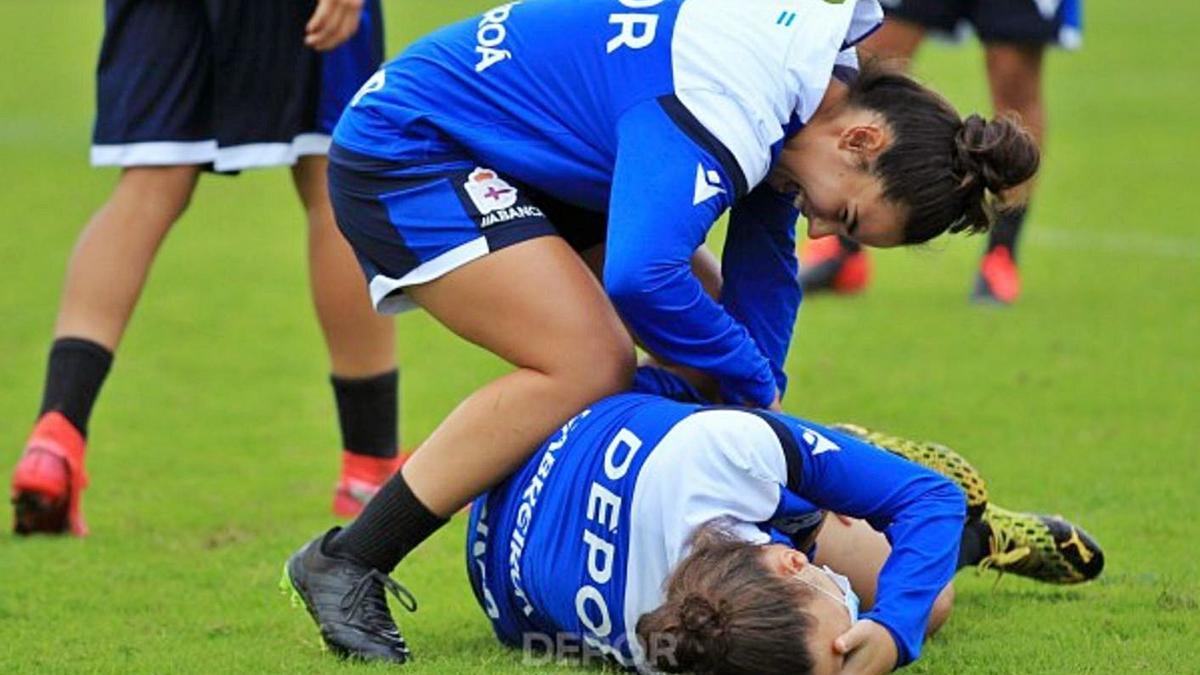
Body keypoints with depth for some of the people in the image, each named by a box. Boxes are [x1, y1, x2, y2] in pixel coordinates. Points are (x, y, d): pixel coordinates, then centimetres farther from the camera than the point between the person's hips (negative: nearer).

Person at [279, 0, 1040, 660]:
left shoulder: (804, 84, 1)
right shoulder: (727, 102, -31)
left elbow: (763, 270, 9)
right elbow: (642, 277, -38)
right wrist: (755, 387, -21)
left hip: (499, 165, 10)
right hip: (404, 153, -10)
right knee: (587, 367, -23)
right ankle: (349, 567, -18)